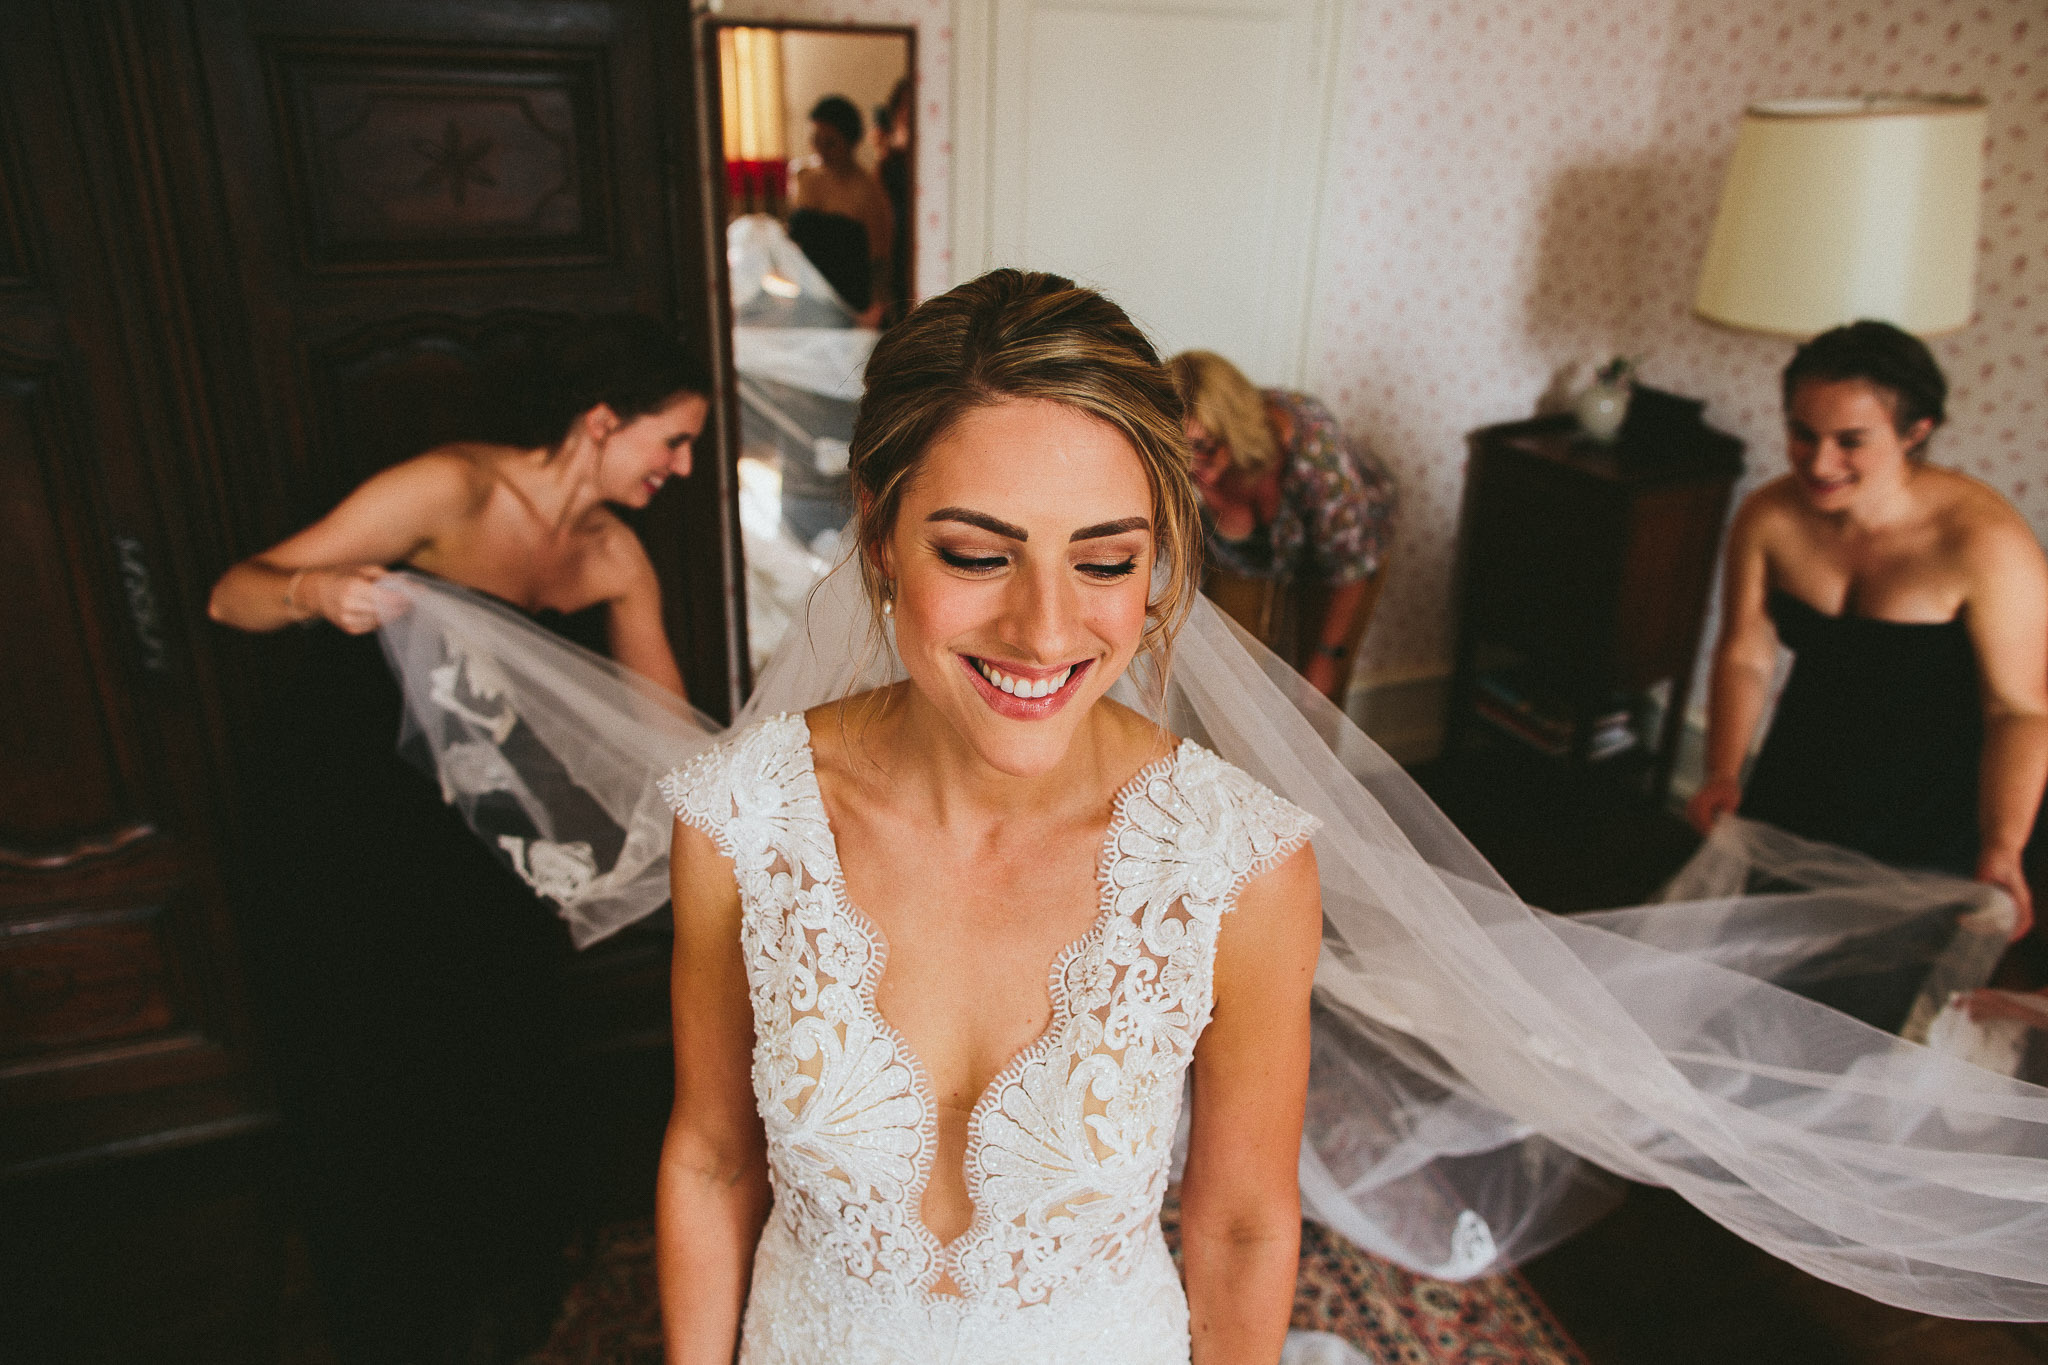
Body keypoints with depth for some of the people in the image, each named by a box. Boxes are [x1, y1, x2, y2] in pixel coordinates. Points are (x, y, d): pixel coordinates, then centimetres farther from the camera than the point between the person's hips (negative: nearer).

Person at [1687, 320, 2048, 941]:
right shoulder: (1768, 518, -15)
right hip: (1795, 788, 4)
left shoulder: (1985, 544, -26)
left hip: (1931, 818, -3)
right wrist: (1723, 775, -16)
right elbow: (1745, 657, -6)